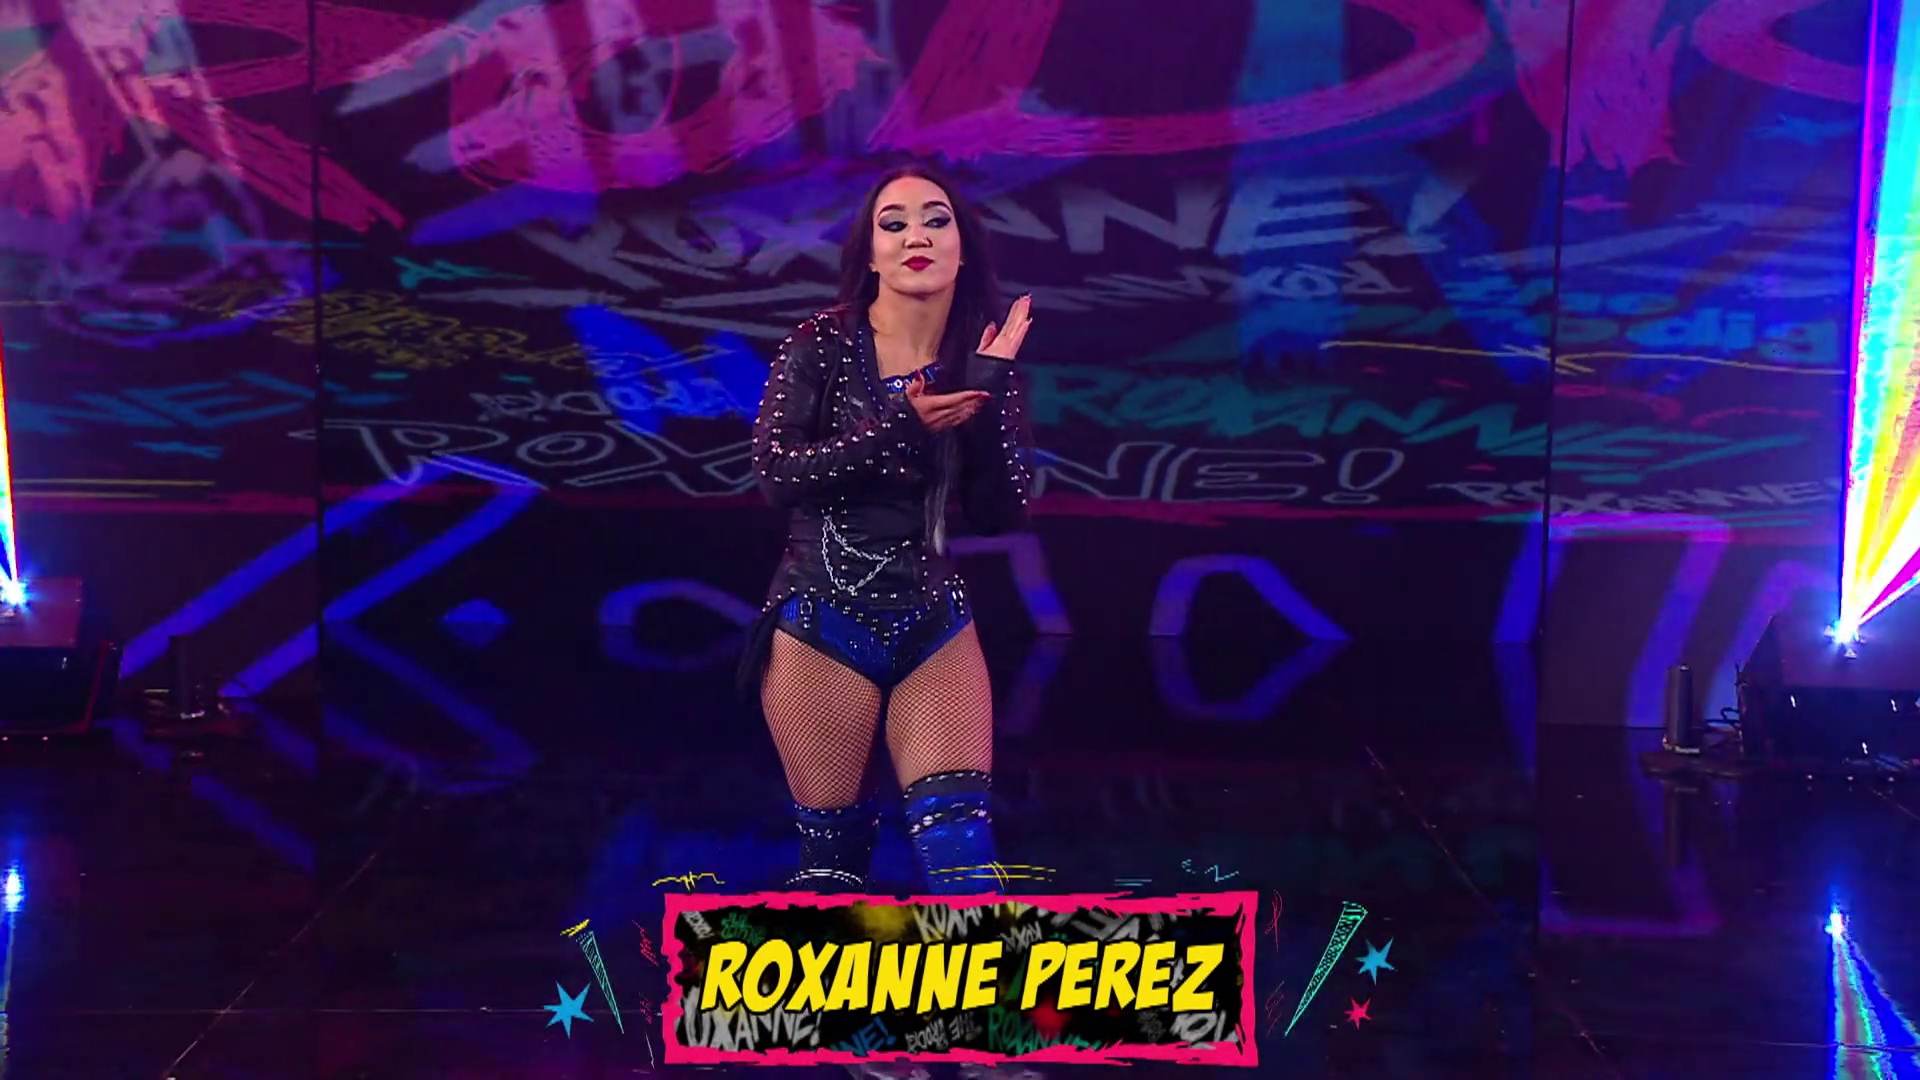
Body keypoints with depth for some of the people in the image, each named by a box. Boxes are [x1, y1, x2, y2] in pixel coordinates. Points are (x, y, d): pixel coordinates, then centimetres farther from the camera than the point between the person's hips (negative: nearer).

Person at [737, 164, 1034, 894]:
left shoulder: (981, 359, 3)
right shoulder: (822, 345, -5)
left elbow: (1001, 514, -4)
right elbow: (776, 472, -17)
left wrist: (990, 392, -16)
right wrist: (902, 428, -25)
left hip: (935, 623, 2)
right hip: (823, 622, -2)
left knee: (963, 849, -7)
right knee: (832, 853, 9)